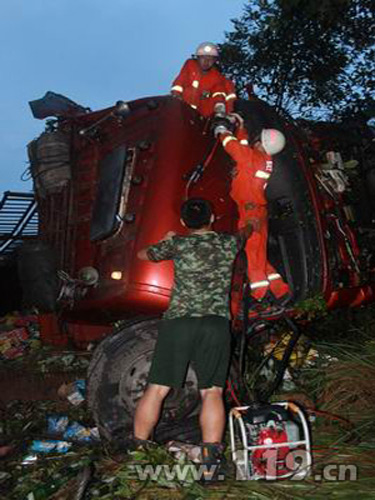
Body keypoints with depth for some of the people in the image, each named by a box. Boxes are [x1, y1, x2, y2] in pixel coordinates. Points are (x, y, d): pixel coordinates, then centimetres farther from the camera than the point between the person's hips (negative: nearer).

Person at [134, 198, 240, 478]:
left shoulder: (177, 244, 5)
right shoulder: (230, 243, 9)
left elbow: (144, 255, 22)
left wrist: (167, 241, 39)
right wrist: (225, 227, 54)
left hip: (178, 321, 0)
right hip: (217, 324, 1)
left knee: (157, 389, 6)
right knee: (212, 391, 3)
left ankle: (138, 448, 17)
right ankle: (211, 457, -5)